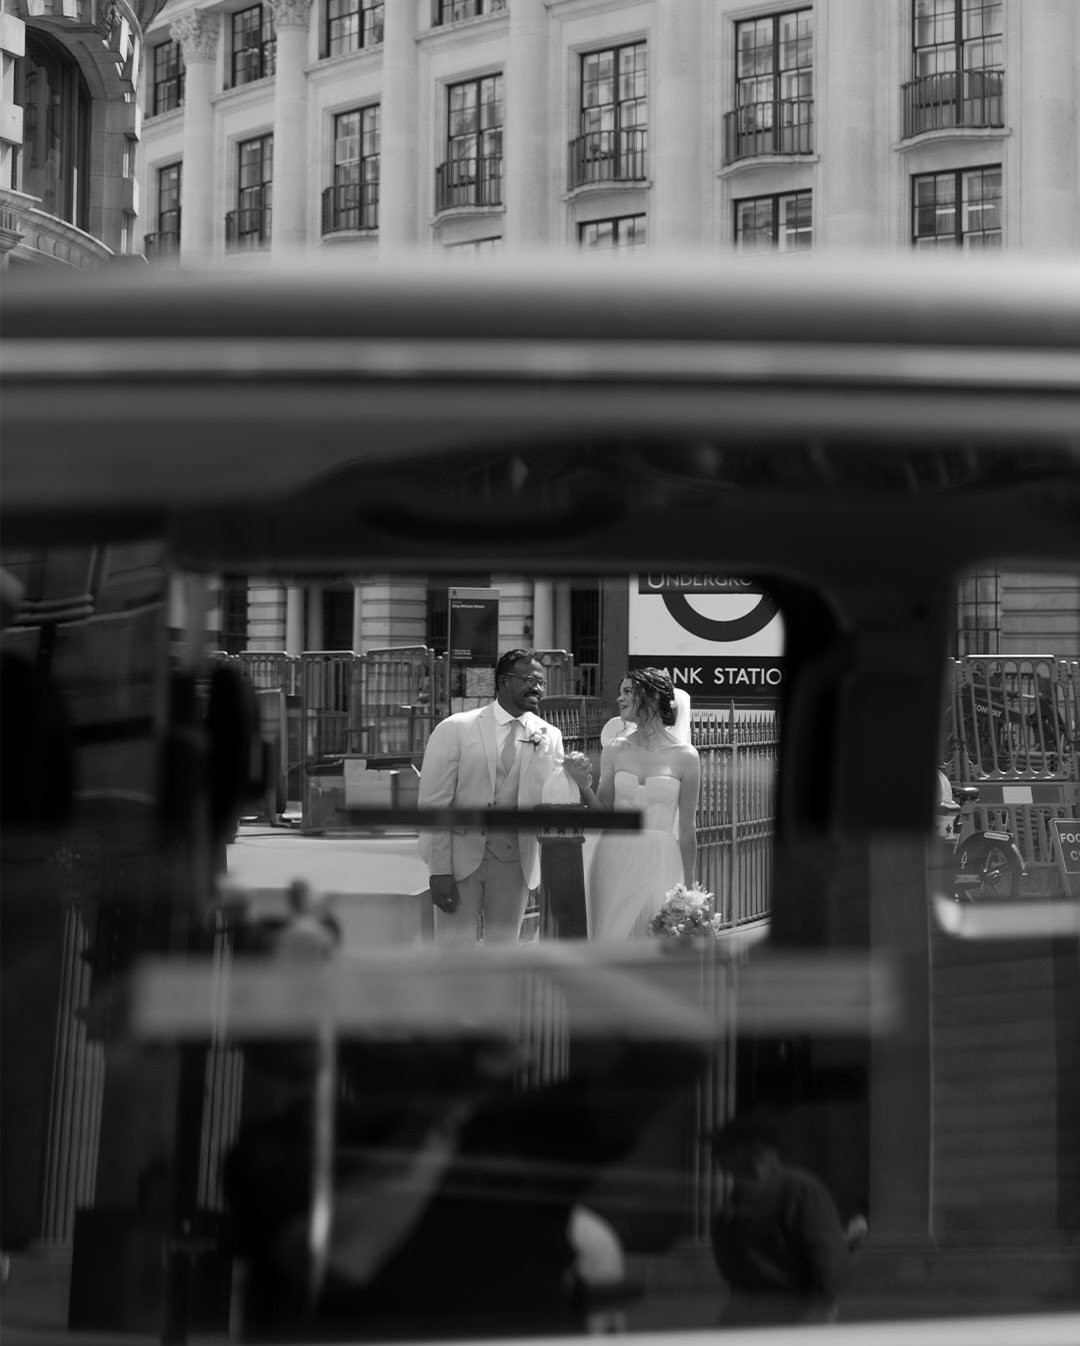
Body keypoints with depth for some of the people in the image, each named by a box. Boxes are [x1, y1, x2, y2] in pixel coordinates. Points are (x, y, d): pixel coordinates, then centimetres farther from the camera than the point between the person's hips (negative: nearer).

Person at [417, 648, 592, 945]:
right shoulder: (455, 729, -5)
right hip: (461, 856, -3)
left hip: (514, 862, 3)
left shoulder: (548, 736, 5)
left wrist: (574, 779, -21)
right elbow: (433, 805, -5)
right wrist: (439, 871, -11)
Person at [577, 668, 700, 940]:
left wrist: (687, 888, 4)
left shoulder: (684, 756, -2)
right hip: (615, 862, 2)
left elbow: (686, 829, 2)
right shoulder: (615, 751, 5)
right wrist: (583, 785, -12)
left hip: (659, 865, -2)